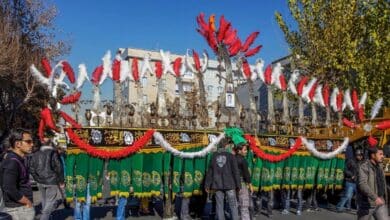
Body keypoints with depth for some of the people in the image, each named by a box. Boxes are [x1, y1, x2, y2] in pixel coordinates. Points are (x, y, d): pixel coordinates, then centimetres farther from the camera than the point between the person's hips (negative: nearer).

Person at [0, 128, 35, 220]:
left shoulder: (18, 159, 10)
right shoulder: (12, 162, -20)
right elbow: (10, 189, -27)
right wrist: (28, 202, -17)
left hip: (22, 208, 9)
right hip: (18, 209, -9)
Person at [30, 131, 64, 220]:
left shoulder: (36, 154, 4)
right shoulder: (53, 153, -12)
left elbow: (32, 168, 7)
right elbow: (59, 168, -14)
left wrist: (37, 179, 17)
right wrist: (61, 182, -5)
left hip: (41, 182, 6)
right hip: (52, 182, -6)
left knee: (45, 201, 20)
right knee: (50, 202, 2)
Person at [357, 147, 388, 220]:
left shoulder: (379, 167, 12)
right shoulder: (364, 167, -15)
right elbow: (362, 184, -29)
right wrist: (375, 197, -38)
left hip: (380, 204, 7)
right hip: (367, 205, -6)